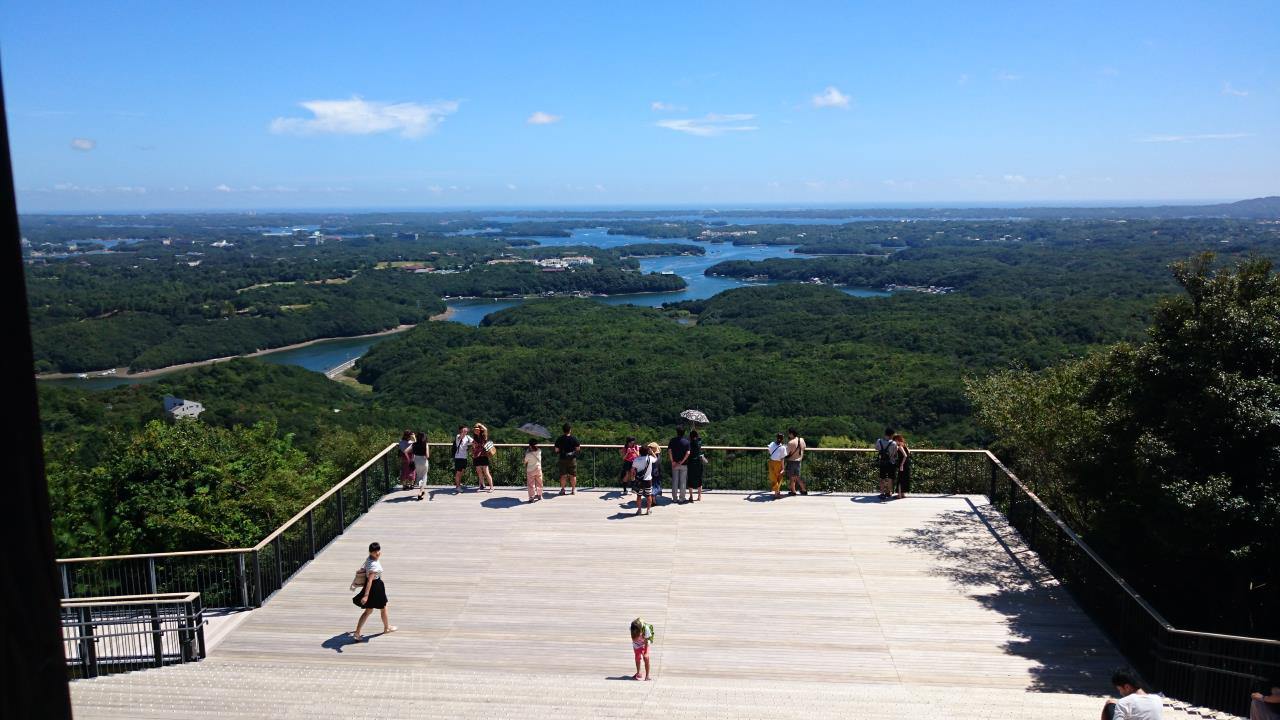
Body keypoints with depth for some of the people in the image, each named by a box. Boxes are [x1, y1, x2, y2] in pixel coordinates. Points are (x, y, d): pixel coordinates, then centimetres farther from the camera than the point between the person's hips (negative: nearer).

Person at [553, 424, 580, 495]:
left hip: (562, 459, 1)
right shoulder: (574, 438, -8)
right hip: (572, 459, -1)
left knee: (563, 475, 8)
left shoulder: (559, 439, -6)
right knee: (573, 475, 8)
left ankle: (562, 489, 11)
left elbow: (556, 450, -3)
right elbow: (578, 448, -3)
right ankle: (573, 490, 11)